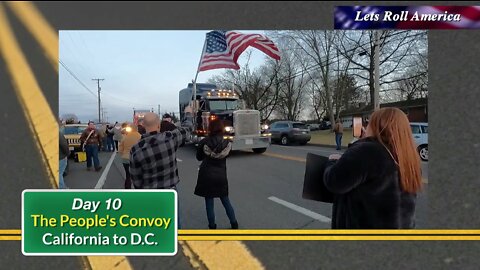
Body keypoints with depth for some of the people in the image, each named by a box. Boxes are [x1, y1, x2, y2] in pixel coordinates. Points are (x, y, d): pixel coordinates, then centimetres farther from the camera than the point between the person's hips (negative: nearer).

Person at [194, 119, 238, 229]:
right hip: (221, 176, 2)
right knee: (226, 201, 18)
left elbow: (199, 157, 2)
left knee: (209, 203, 10)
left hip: (206, 176, -2)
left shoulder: (204, 142, -12)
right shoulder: (227, 143, -7)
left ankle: (212, 227, 20)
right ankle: (234, 224, 26)